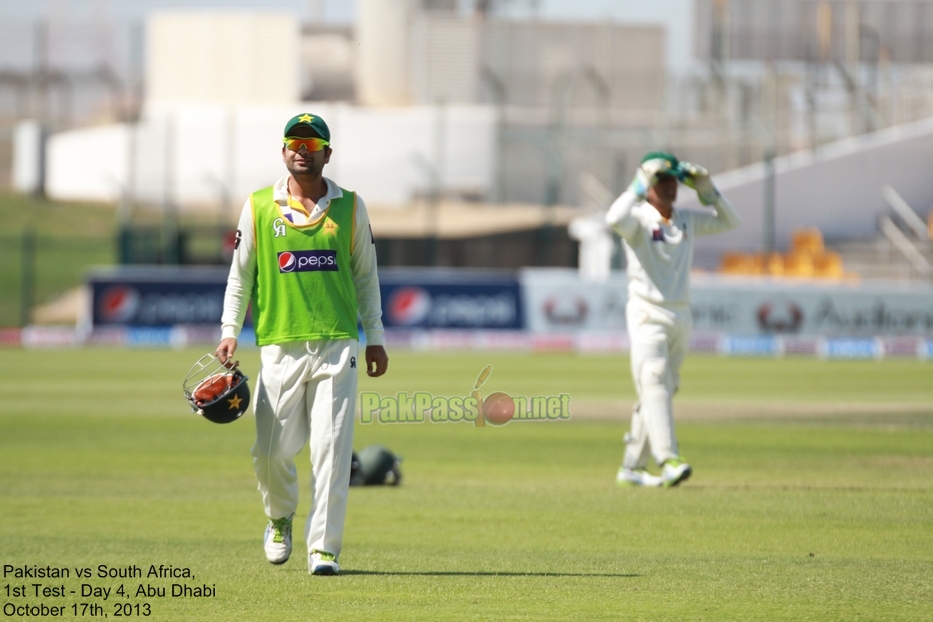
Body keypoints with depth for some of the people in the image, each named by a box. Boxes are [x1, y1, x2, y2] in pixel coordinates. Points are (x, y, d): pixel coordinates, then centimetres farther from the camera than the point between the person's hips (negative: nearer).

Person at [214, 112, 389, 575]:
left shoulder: (350, 207, 9)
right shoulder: (258, 207, 6)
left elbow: (365, 276, 14)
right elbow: (240, 274, 11)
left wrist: (374, 338, 12)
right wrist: (230, 332, 2)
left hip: (337, 344, 0)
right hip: (279, 343, 0)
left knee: (331, 449, -8)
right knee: (271, 451, 0)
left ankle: (323, 547, -3)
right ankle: (280, 517, 30)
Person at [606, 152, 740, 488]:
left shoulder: (687, 220, 14)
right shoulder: (639, 218, -6)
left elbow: (729, 221, 18)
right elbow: (615, 219, -28)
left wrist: (706, 188, 6)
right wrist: (640, 185, -24)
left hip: (681, 318, 7)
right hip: (648, 315, -7)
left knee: (662, 391, 9)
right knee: (655, 383, -20)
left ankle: (632, 467, 17)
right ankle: (668, 460, -33)